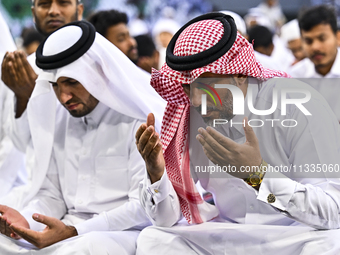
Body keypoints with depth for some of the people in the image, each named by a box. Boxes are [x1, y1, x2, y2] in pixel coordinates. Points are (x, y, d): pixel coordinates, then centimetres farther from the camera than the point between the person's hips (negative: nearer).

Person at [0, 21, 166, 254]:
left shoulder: (139, 121, -8)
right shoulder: (58, 121, 14)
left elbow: (143, 206, -12)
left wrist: (72, 232, -19)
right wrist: (24, 222, -6)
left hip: (123, 233, -5)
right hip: (66, 231, 5)